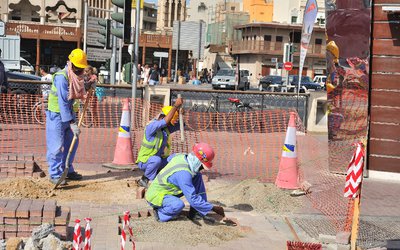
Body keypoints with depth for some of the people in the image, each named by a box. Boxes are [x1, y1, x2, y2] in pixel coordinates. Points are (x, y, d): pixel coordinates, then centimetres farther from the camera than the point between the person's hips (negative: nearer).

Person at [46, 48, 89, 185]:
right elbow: (63, 102, -28)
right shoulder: (61, 77, -23)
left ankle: (67, 170, 25)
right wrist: (72, 123, -30)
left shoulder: (77, 76, 4)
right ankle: (55, 175, 4)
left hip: (69, 113, 8)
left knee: (72, 142, 13)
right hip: (57, 114, -8)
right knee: (56, 146, -5)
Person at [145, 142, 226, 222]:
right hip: (155, 196, -9)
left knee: (198, 176, -1)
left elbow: (170, 158, 19)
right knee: (179, 205, -40)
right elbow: (192, 199, -34)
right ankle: (160, 213, -9)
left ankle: (198, 212, 2)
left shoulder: (182, 156, -8)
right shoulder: (183, 174, -34)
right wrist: (213, 208, -28)